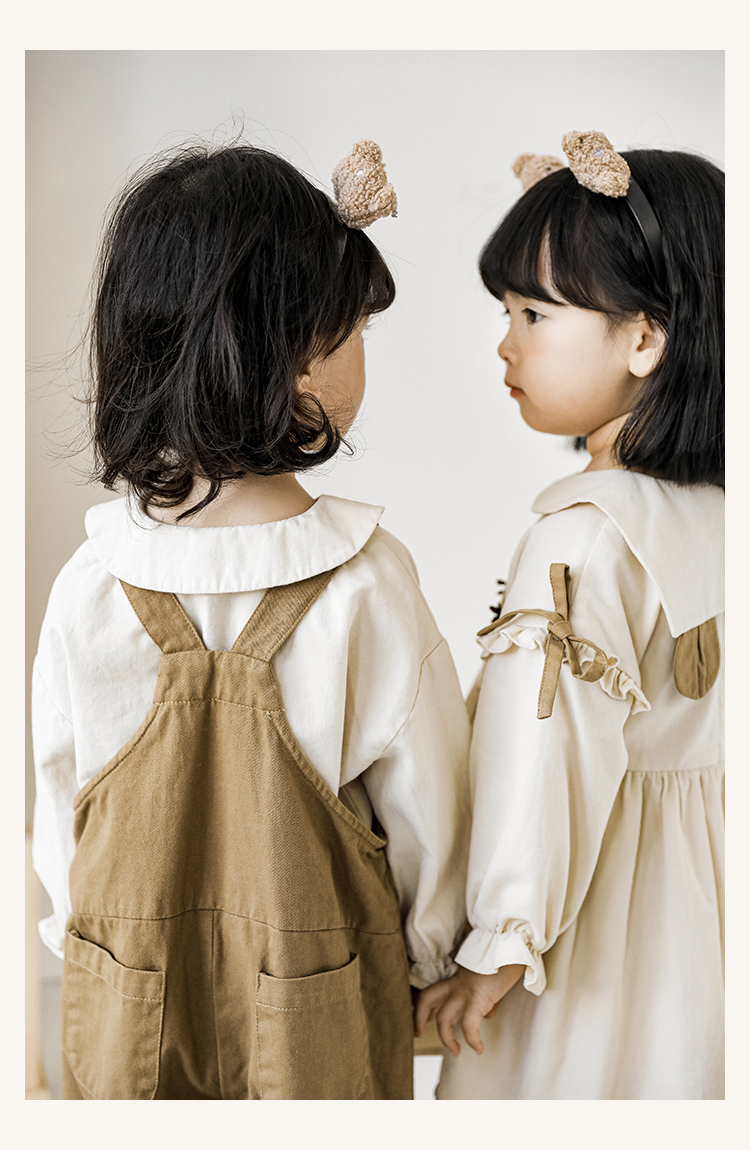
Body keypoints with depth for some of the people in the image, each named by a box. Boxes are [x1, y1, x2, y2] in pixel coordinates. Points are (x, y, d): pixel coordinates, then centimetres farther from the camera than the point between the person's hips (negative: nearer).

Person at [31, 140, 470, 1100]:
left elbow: (57, 812, -4)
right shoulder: (368, 585, -22)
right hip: (320, 1020, -1)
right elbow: (425, 805, -11)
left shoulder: (87, 588, -16)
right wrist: (428, 956, 8)